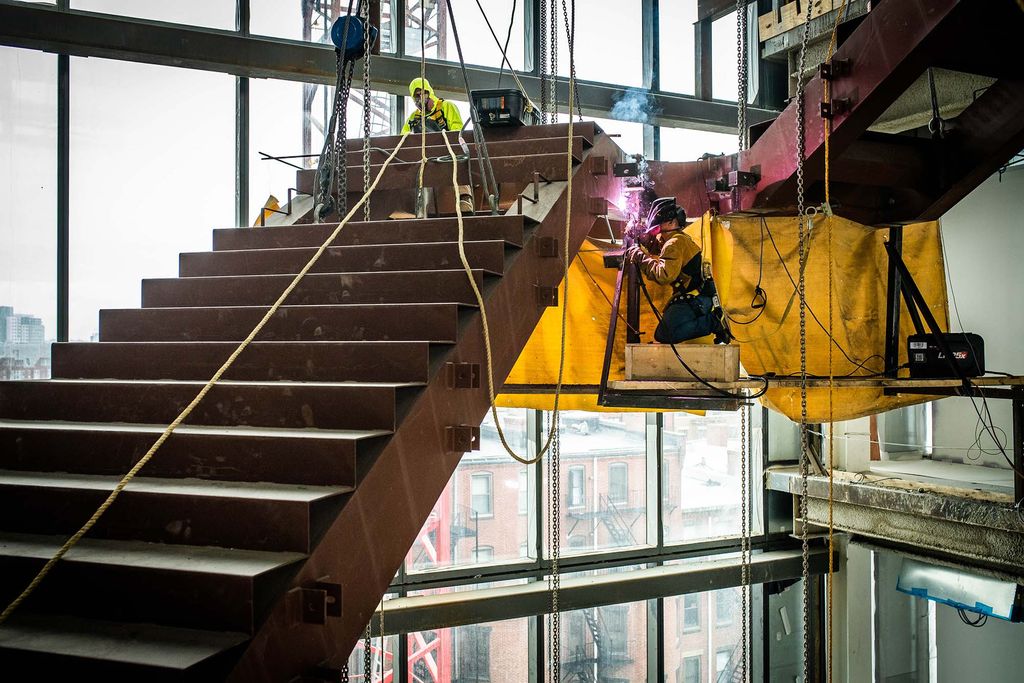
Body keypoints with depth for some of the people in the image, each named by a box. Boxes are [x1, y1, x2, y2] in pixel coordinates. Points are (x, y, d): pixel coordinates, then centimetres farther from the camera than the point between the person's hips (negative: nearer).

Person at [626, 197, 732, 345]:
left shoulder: (675, 243, -16)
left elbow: (664, 275, -29)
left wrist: (641, 258, -21)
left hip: (696, 300, -10)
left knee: (664, 335, -20)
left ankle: (712, 322, -12)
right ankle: (709, 318, 7)